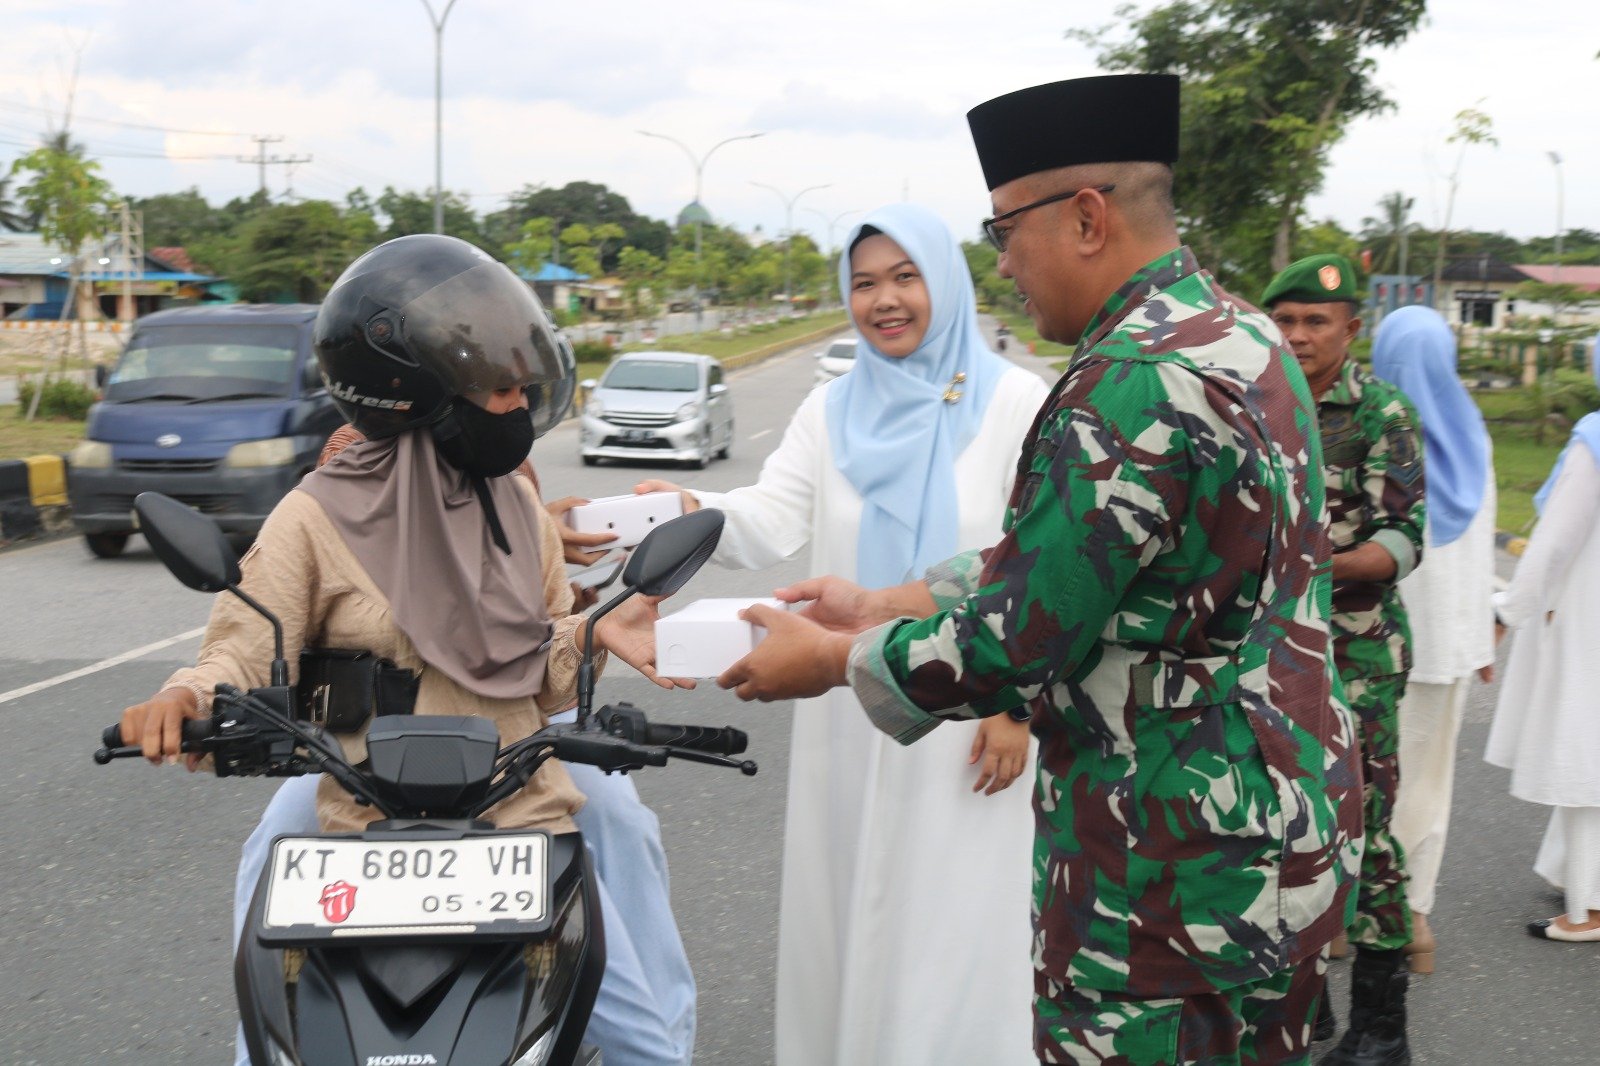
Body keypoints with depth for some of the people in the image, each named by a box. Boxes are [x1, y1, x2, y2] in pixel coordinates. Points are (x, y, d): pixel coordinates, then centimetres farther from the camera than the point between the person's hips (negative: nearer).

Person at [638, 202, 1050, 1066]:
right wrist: (696, 511, -27)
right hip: (850, 715, 4)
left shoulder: (1017, 403, -3)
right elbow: (770, 522, -6)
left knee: (953, 932, 2)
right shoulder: (831, 409, 8)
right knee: (846, 917, 12)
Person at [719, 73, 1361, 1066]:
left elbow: (1011, 644, -21)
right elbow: (1052, 563, 12)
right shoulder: (1240, 333, 8)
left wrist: (830, 660, -5)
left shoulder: (1132, 386, -24)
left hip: (1179, 873, -10)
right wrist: (881, 606, 11)